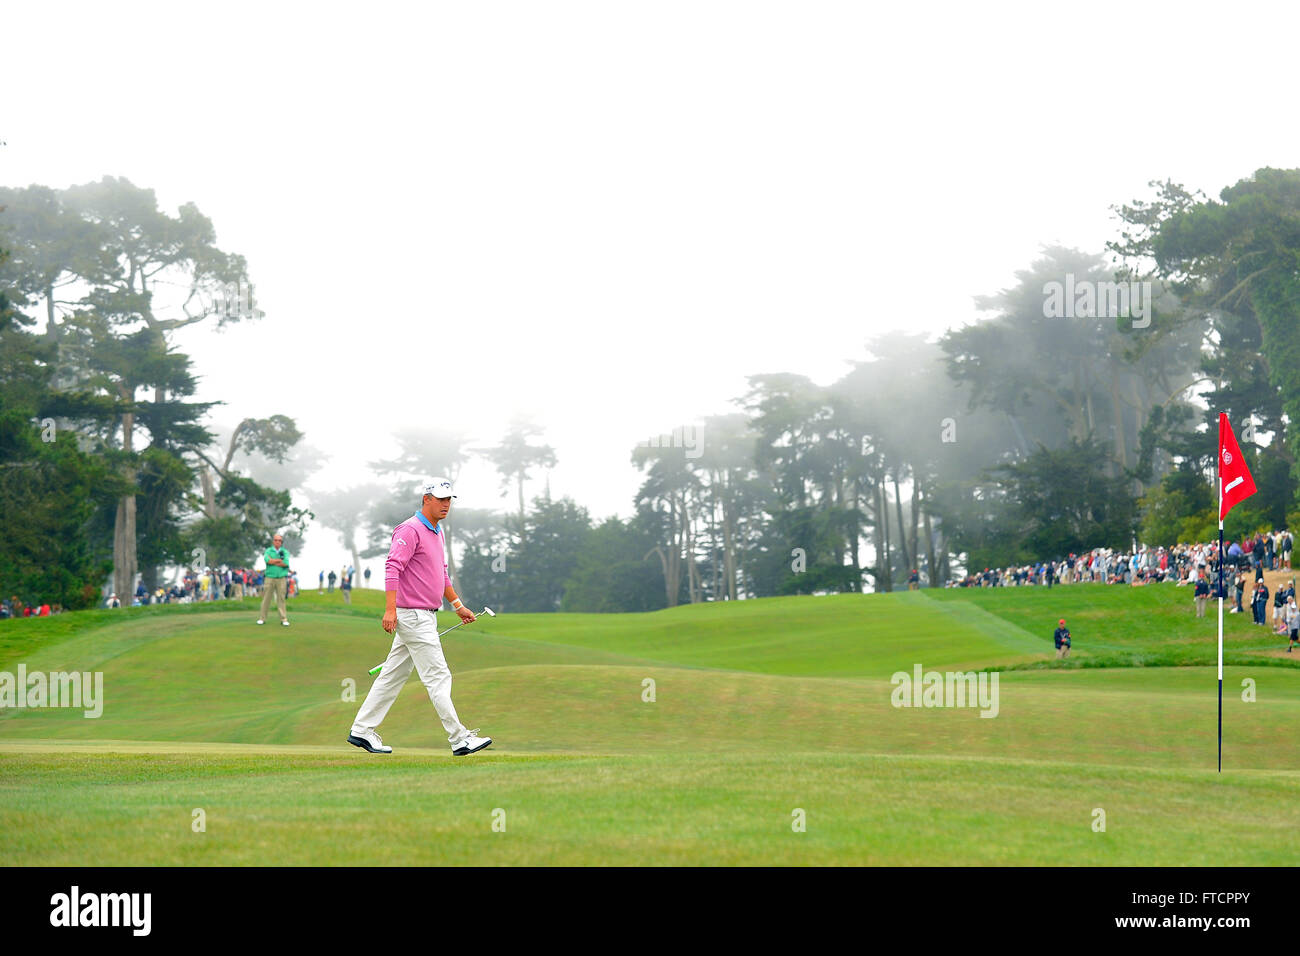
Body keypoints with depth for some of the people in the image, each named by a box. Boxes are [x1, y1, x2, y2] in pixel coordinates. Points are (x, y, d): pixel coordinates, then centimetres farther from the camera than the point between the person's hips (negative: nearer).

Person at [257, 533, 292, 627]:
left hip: (281, 578, 0)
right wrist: (280, 560, -8)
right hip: (270, 578, 0)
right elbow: (268, 560, -14)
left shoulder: (285, 552, 7)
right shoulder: (268, 551, 6)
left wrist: (273, 562, -8)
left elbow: (286, 563, -10)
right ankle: (262, 618, 6)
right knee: (266, 598, 0)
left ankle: (284, 619, 1)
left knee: (281, 599, -1)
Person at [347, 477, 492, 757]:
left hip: (426, 616, 10)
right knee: (438, 677, -8)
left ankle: (362, 731, 16)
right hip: (413, 616, -10)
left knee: (393, 676, 12)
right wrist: (390, 609, -29)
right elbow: (393, 567, -22)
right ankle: (459, 739, -7)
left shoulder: (436, 532, 18)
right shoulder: (410, 530, -14)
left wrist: (458, 605, 27)